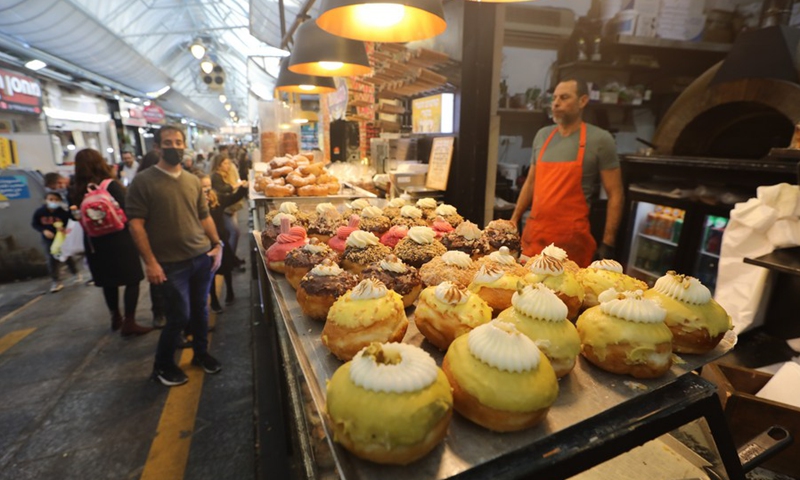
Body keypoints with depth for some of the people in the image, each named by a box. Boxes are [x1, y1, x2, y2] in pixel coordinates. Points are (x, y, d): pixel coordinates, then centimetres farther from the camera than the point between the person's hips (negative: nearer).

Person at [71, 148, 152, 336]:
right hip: (118, 241, -6)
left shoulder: (79, 191, 2)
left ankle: (116, 318, 31)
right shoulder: (111, 186, -13)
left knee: (109, 282, 17)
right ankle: (129, 323, 1)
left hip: (95, 243, 6)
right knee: (132, 280, 2)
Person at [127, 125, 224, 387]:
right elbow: (136, 223, -9)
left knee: (200, 310, 14)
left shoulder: (193, 181, 9)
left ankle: (201, 353, 35)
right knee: (179, 317, 2)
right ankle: (163, 366, 25)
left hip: (203, 257, 5)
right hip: (172, 263, -4)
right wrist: (150, 262, -13)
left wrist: (217, 245, 5)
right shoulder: (143, 181, -6)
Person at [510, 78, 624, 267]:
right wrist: (514, 219, 11)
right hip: (533, 234, 4)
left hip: (571, 239, -4)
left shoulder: (599, 140, -5)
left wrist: (607, 244, -9)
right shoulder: (542, 136, 9)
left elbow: (615, 194, -5)